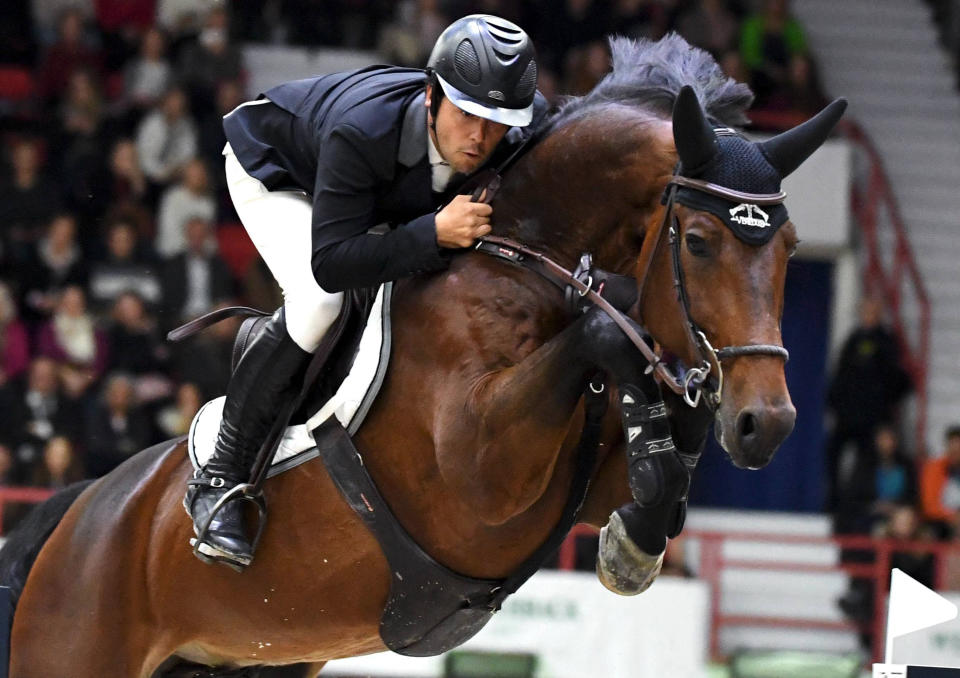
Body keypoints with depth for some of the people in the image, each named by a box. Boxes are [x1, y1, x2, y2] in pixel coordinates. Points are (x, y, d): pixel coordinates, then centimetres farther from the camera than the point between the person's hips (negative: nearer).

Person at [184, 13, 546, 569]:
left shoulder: (532, 125, -31)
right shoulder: (362, 130, -47)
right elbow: (330, 264, -47)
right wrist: (435, 232, -57)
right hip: (273, 168, -6)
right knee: (318, 304, -28)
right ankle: (220, 479, -17)